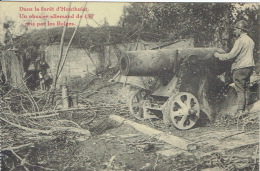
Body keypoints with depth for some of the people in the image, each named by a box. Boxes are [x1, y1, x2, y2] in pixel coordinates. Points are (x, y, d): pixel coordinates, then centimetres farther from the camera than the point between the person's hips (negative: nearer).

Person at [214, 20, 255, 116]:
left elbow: (231, 55, -18)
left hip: (240, 67, -9)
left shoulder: (240, 40, -15)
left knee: (240, 90, -6)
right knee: (246, 89, 11)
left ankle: (240, 111, -6)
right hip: (249, 66, 9)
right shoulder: (250, 40, 14)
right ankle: (245, 109, 15)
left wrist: (219, 55, -7)